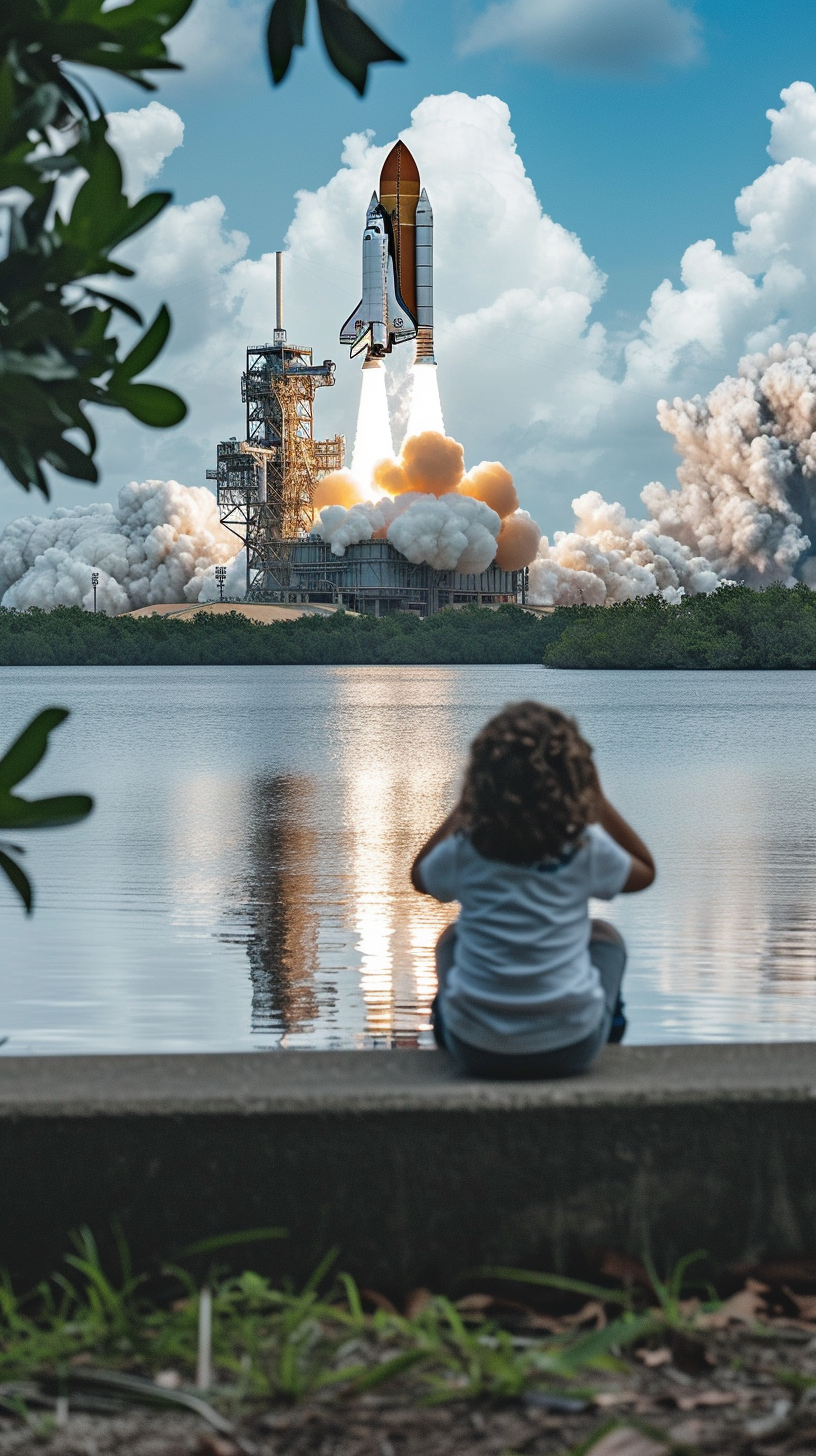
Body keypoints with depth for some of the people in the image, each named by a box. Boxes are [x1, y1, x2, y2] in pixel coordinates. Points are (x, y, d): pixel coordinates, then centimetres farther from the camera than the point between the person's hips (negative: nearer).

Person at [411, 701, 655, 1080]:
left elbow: (420, 876, 19)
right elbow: (645, 871, 16)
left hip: (477, 1051, 1)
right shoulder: (587, 847, -7)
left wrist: (465, 806, 18)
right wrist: (597, 797, 14)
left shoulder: (465, 848, -5)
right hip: (571, 1048, -1)